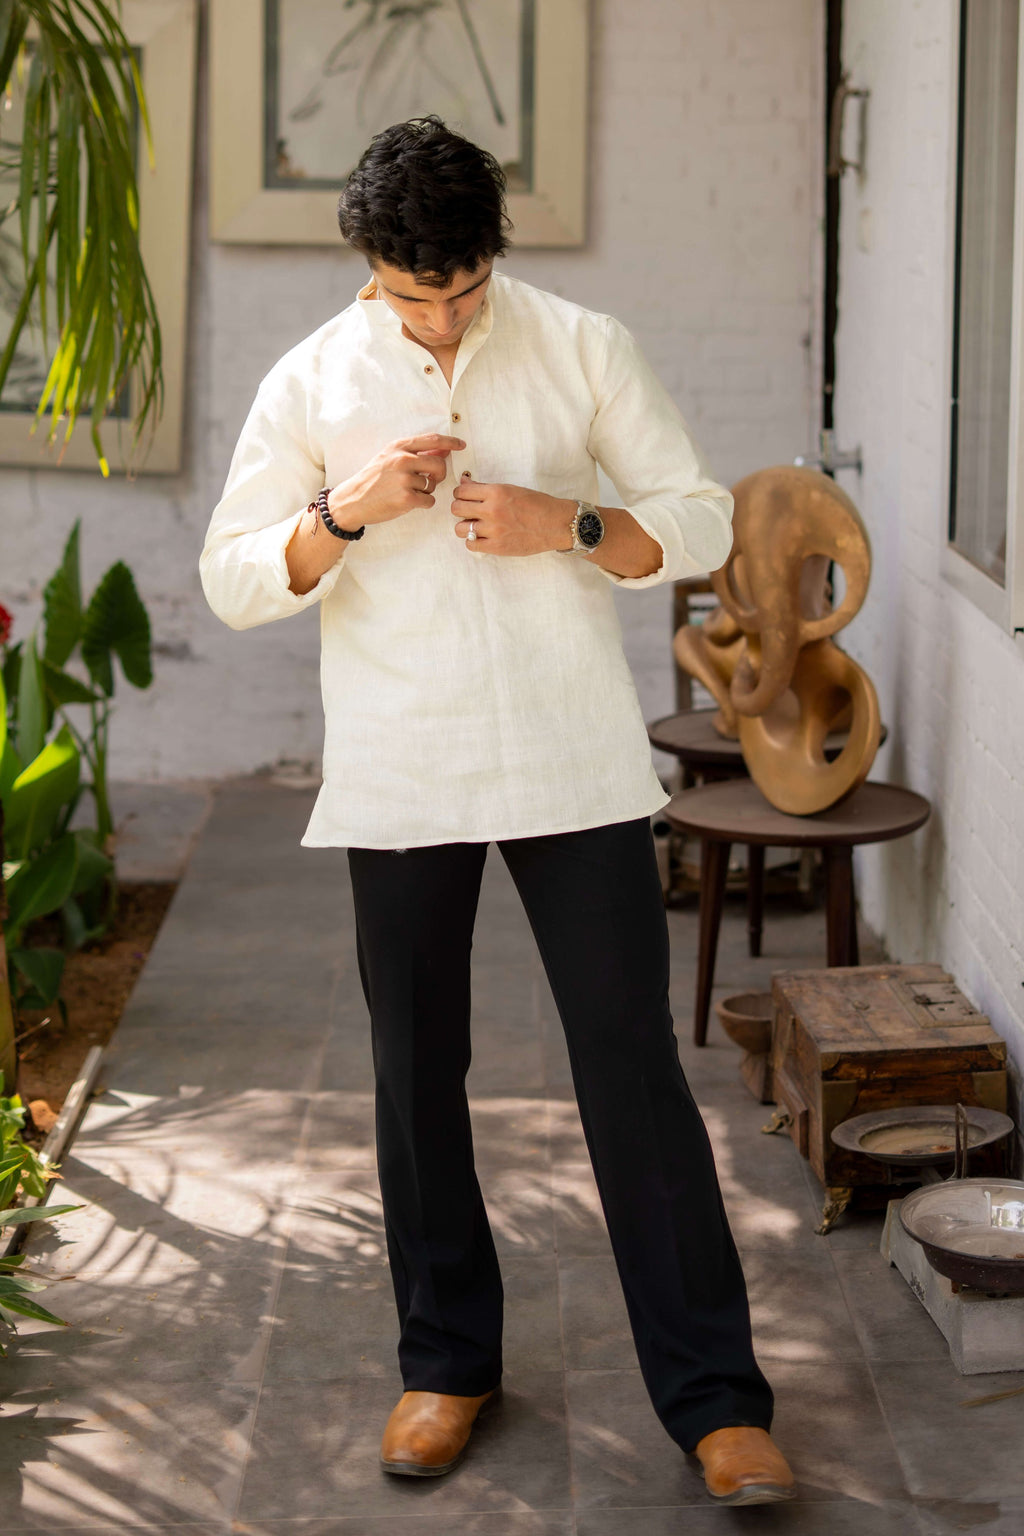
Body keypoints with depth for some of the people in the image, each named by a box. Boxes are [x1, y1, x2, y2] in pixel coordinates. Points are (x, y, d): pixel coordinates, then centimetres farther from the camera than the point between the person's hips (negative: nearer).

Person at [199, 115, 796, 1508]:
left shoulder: (585, 348, 1)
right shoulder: (311, 382, 3)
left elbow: (703, 521, 2)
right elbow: (232, 579, 4)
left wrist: (567, 527, -15)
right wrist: (346, 510, -14)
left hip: (577, 765, -1)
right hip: (400, 779, 2)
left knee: (633, 1067, -2)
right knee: (419, 1075, 10)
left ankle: (714, 1394, 6)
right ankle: (447, 1360, 27)